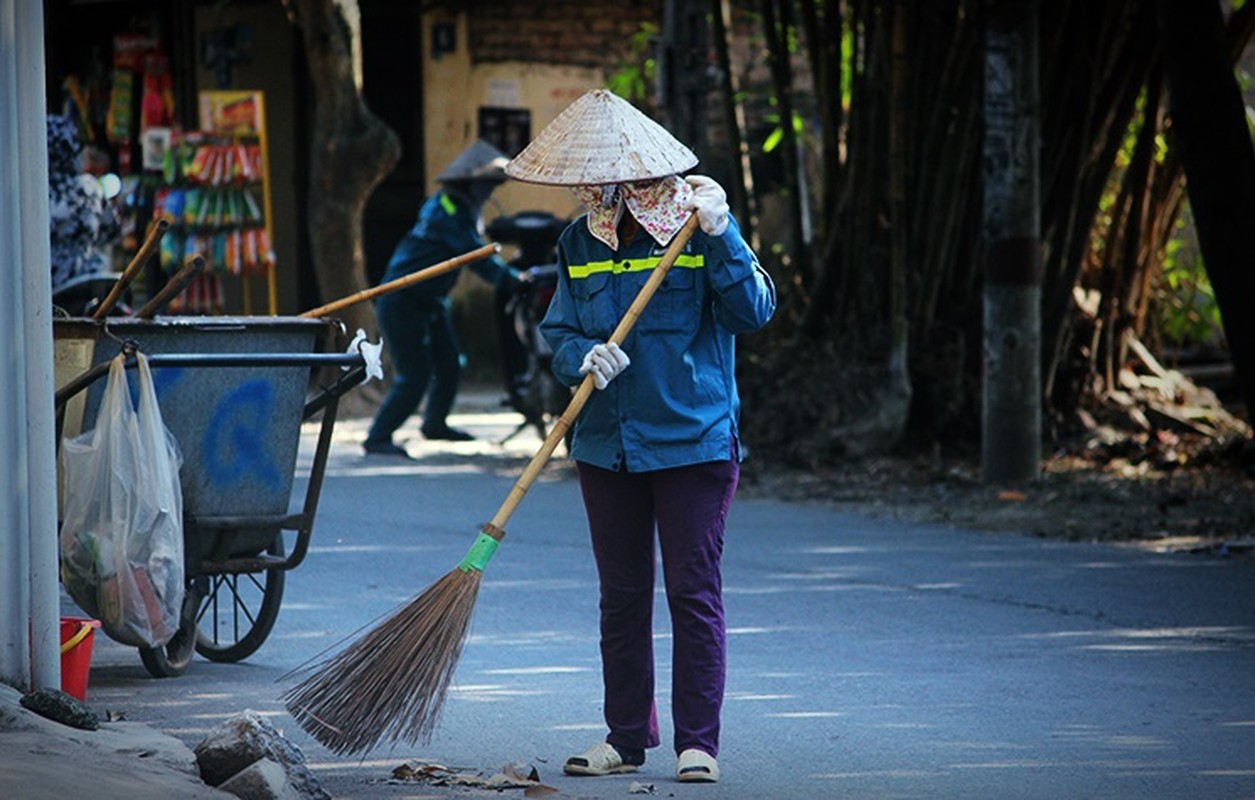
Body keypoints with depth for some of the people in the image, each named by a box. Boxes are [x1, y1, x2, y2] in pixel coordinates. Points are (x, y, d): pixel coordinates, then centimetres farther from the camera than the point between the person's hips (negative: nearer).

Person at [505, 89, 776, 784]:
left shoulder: (695, 221, -5)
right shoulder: (579, 242, 7)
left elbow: (753, 312, -11)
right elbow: (558, 335, 8)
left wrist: (721, 238, -23)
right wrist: (584, 358, -14)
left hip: (693, 441, -5)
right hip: (607, 446, 5)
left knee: (693, 593, -4)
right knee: (621, 596, 10)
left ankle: (697, 743, 0)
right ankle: (626, 738, 18)